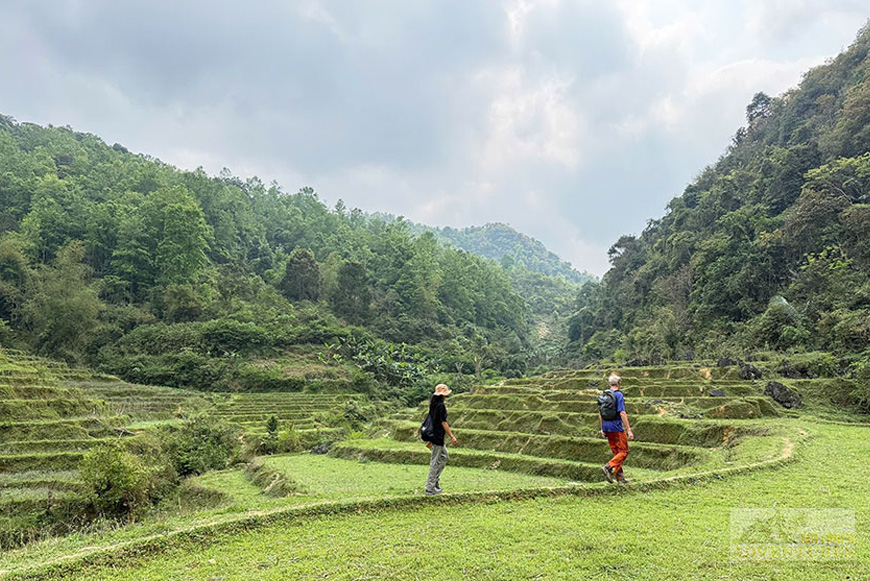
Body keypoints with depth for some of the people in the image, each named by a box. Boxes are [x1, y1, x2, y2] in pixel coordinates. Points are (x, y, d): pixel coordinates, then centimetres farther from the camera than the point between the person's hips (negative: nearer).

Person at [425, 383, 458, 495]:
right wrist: (452, 436, -13)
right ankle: (430, 488, 2)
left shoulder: (433, 404, 10)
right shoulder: (441, 405, -18)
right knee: (435, 461, -3)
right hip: (438, 437, -10)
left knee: (444, 456, 21)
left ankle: (435, 480, 22)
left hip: (433, 435, 10)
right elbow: (443, 423, -18)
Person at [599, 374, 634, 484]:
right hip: (617, 428, -7)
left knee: (616, 452, 13)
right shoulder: (619, 395, -12)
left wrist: (602, 428, 21)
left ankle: (620, 478, 13)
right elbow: (622, 414, -18)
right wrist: (629, 430, -16)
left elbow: (600, 414, 13)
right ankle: (608, 467, -15)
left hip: (607, 428, 7)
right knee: (624, 451, 3)